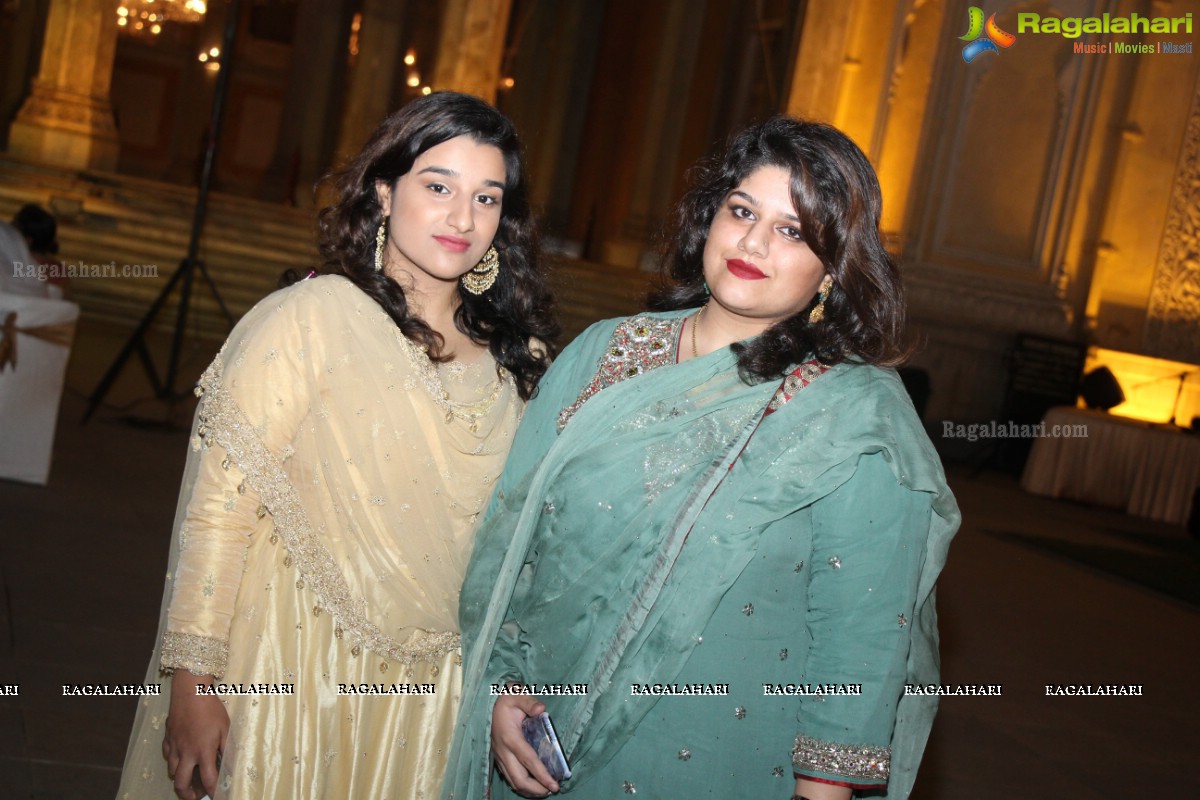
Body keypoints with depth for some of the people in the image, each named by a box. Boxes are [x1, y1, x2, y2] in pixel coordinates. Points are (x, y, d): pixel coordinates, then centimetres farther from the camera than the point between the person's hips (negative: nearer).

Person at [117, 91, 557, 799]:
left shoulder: (522, 357, 0)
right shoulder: (308, 321, -14)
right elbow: (220, 507, -15)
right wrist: (192, 683, -16)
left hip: (430, 690, 4)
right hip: (290, 679, -4)